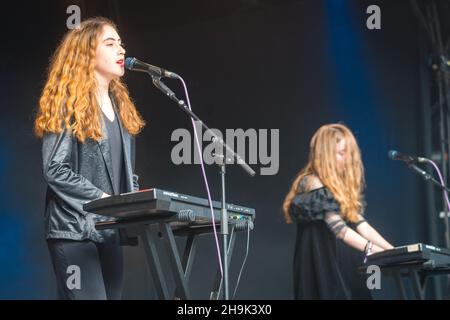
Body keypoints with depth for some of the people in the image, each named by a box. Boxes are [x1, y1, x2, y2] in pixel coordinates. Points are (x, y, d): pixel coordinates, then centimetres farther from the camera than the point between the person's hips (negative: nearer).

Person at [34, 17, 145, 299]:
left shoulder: (121, 106, 16)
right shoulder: (68, 104, -7)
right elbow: (55, 171, -15)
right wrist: (104, 199, -18)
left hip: (110, 230, 8)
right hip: (75, 230, -7)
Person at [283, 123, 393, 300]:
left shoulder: (340, 186, 17)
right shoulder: (313, 184, -10)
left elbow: (360, 224, 9)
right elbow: (338, 228, -21)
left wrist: (391, 251, -4)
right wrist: (372, 250, -31)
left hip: (346, 269, 8)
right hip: (323, 270, -8)